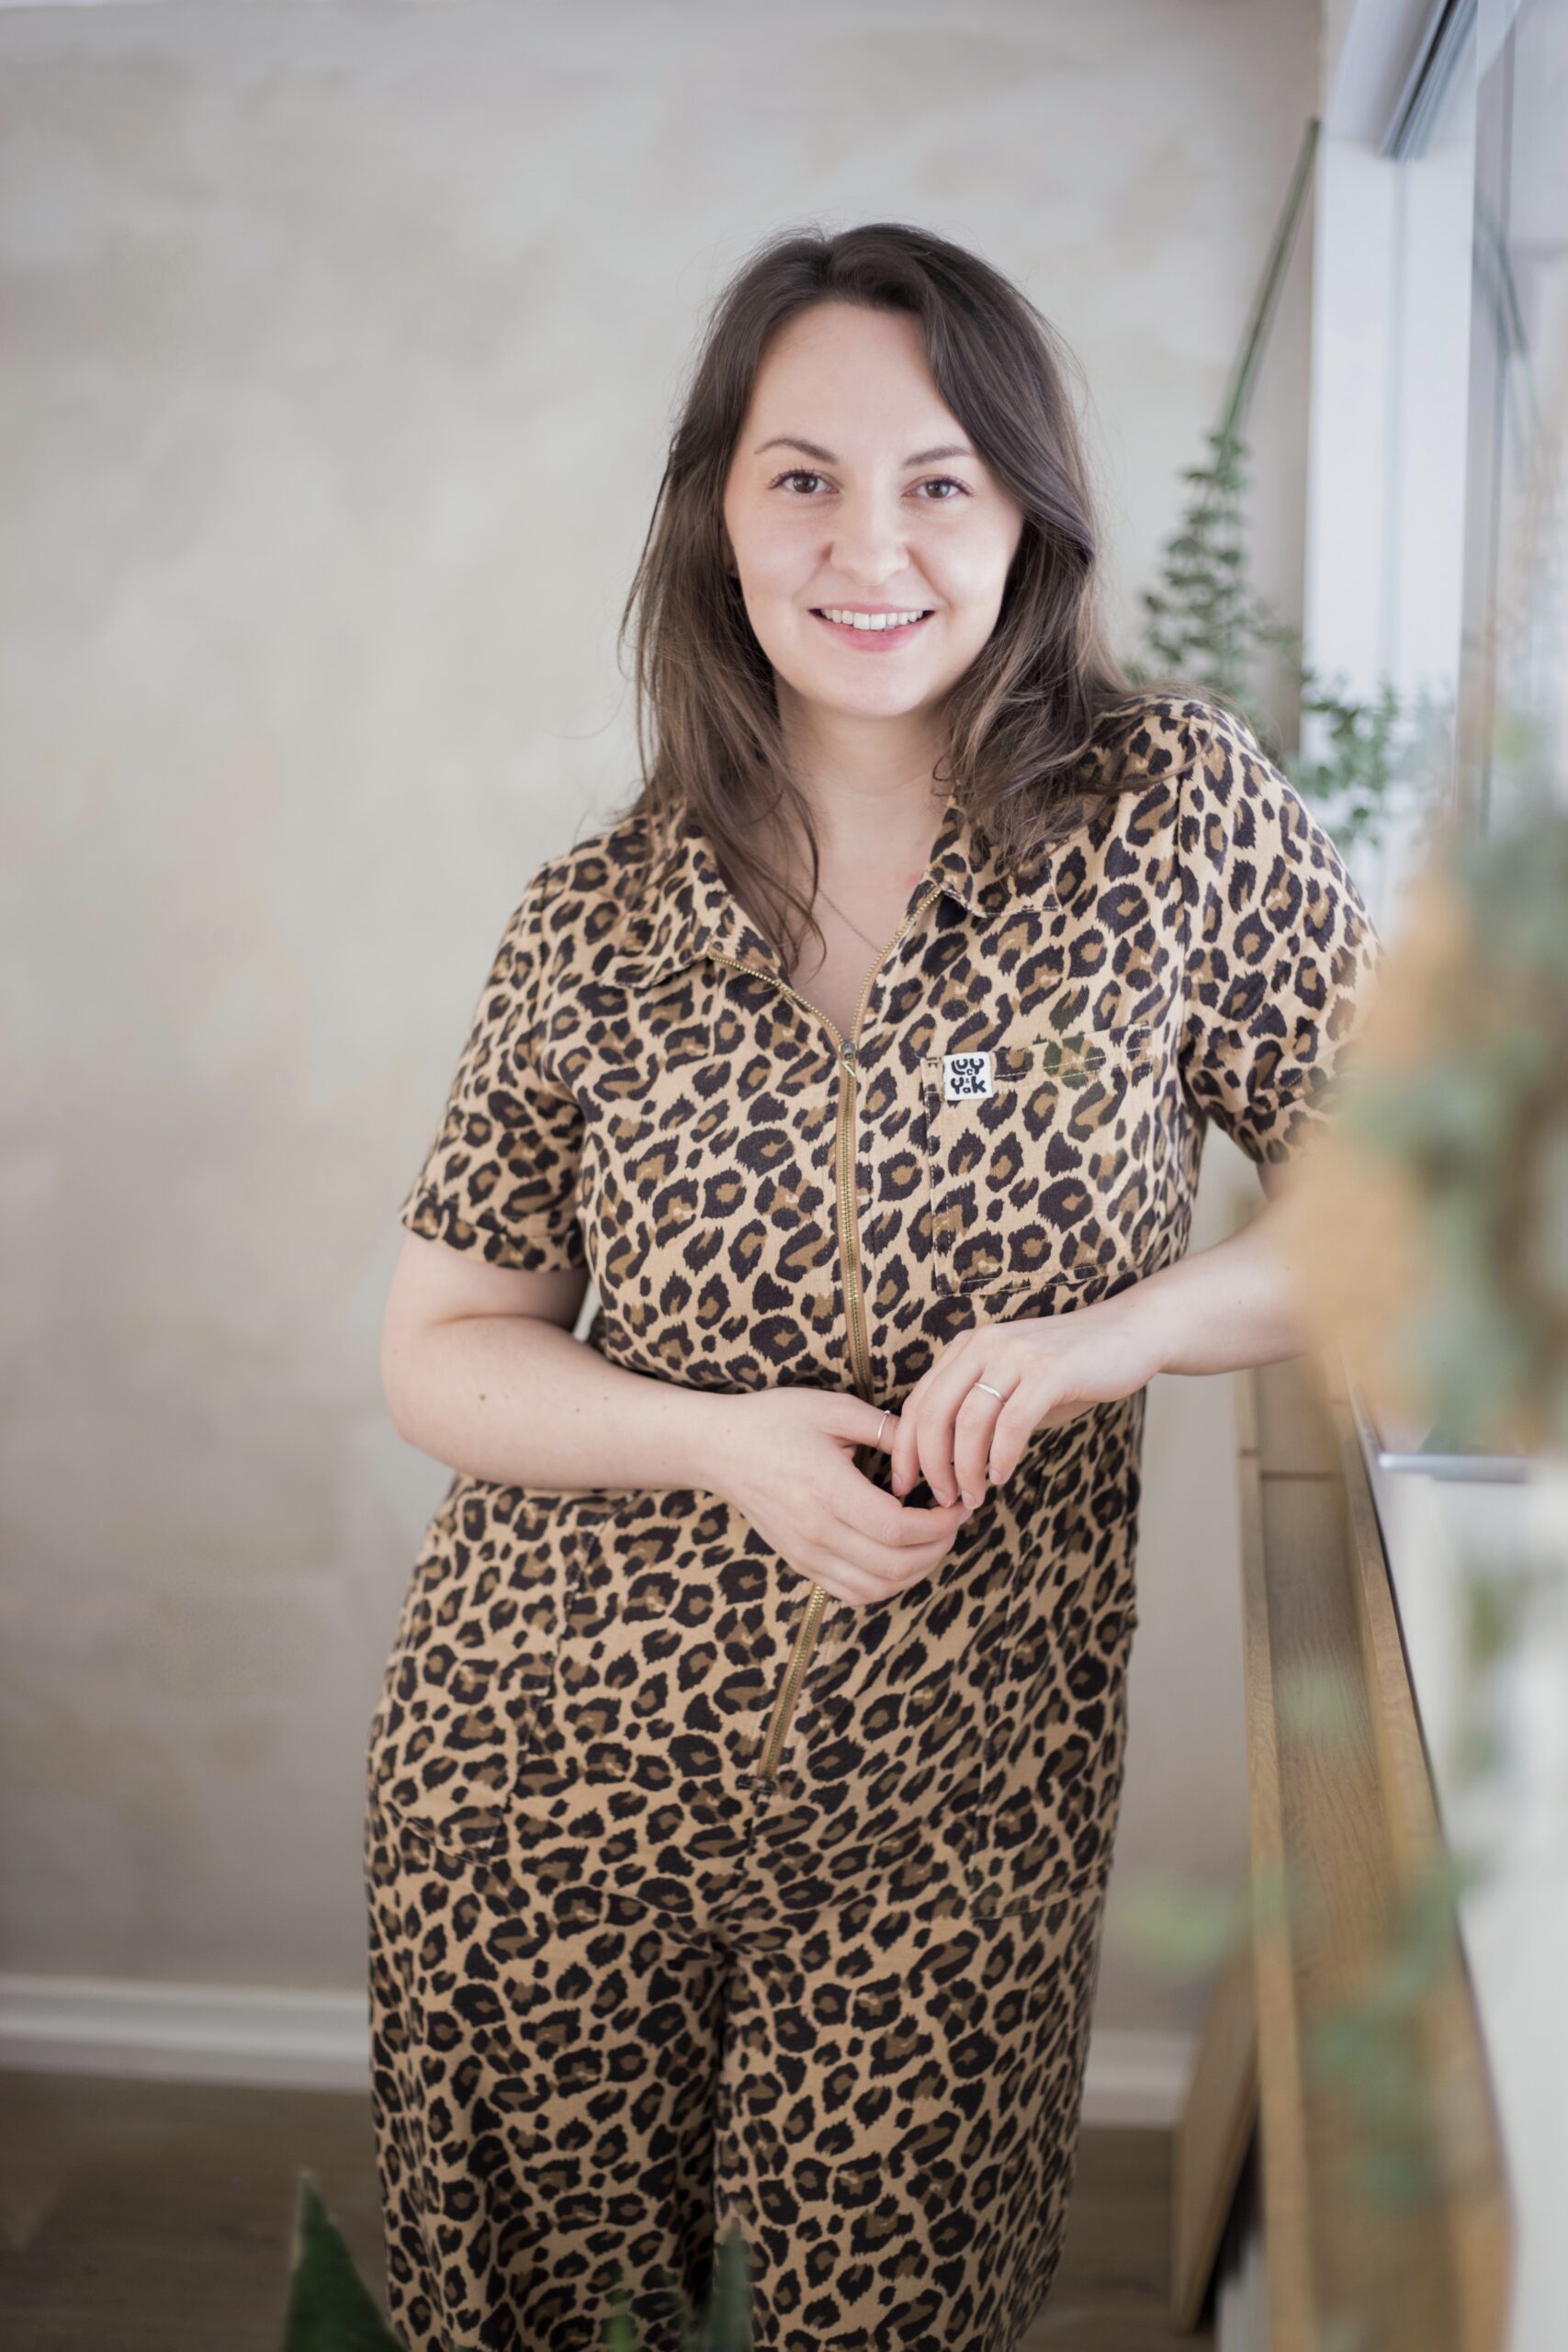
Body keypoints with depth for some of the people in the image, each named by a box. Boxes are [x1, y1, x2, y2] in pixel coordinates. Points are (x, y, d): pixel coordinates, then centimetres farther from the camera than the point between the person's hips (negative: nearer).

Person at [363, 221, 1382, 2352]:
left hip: (956, 1810, -1)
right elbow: (439, 1353, 2)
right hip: (553, 1775, 2)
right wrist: (725, 1443, -16)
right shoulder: (598, 922, -2)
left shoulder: (1175, 810, -6)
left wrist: (1117, 1332, -18)